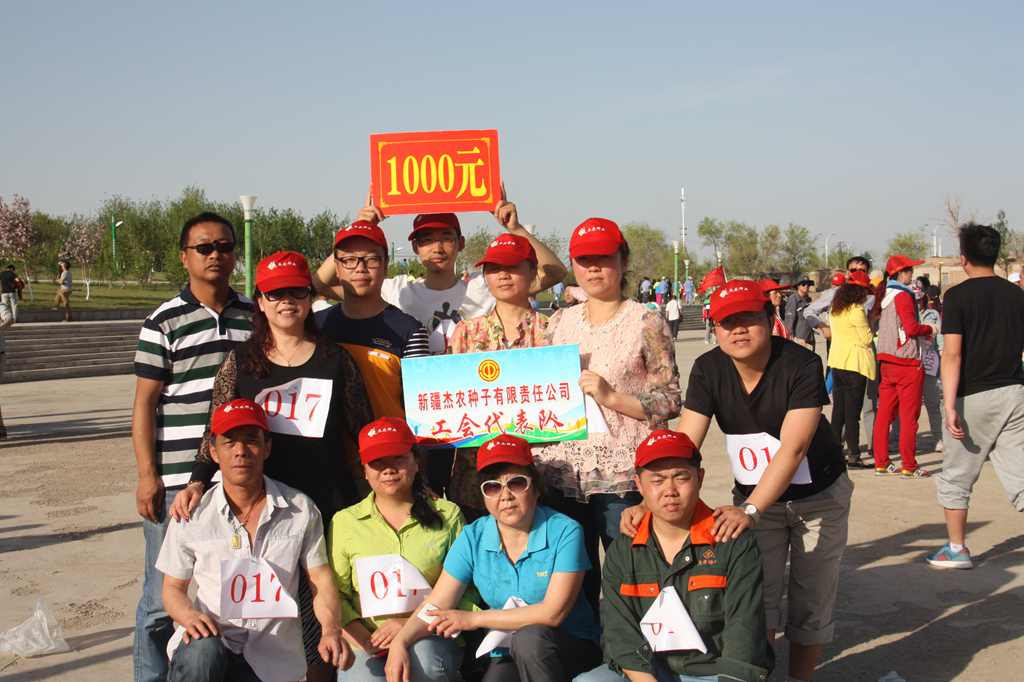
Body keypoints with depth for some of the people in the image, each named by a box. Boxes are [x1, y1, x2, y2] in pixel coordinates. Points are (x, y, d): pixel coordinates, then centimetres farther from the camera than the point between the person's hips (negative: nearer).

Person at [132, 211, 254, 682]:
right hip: (177, 480, -3)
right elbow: (144, 403, -3)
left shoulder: (253, 315, 10)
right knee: (164, 598, 3)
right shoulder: (164, 321, -2)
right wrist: (147, 476, -9)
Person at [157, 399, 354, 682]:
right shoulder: (192, 515, 1)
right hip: (212, 639, 0)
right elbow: (173, 587, 9)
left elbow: (321, 580, 6)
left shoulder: (301, 510, 3)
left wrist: (331, 631, -13)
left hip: (273, 659, 0)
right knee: (202, 654, -34)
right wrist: (189, 615, -14)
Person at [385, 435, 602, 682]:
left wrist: (474, 619, -17)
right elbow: (436, 606, -3)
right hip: (508, 655, 2)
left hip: (573, 649, -2)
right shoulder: (473, 538, -1)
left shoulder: (564, 532, -14)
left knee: (530, 636, -32)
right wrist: (400, 642, -24)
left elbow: (553, 613, -20)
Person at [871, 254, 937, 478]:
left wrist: (922, 333, 15)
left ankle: (881, 463, 13)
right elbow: (912, 328, -18)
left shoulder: (883, 295, 12)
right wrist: (930, 329, 0)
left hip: (886, 360, 8)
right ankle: (908, 466, 1)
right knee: (909, 415, -2)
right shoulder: (903, 296, -12)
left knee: (884, 413, 9)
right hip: (907, 362, -8)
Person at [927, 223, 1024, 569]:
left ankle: (956, 549, 18)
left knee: (956, 477, 10)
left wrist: (950, 405, -18)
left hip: (973, 397, -4)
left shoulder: (958, 296, -9)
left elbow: (952, 354, -16)